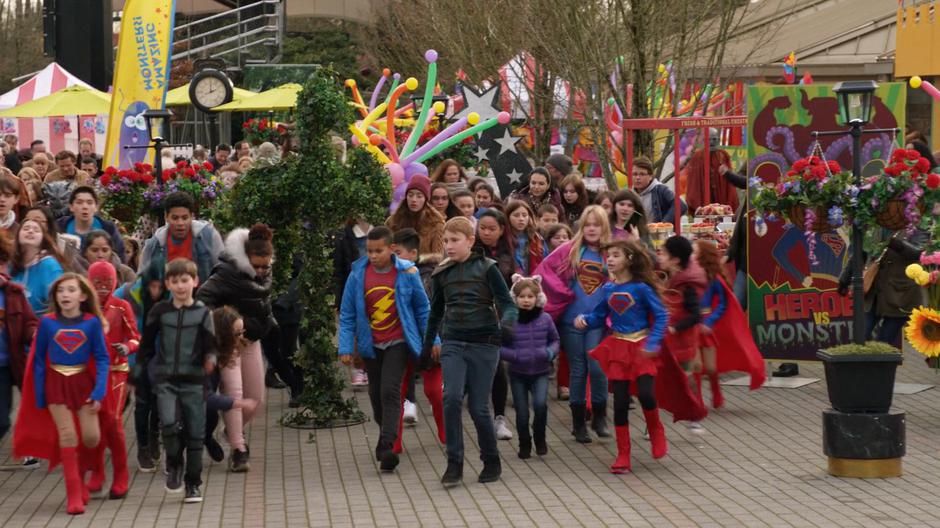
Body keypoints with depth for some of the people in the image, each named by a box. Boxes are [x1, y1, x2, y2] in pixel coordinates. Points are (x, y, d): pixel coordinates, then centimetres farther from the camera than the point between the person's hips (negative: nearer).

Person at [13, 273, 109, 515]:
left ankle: (78, 474, 27)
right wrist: (39, 397, 1)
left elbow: (102, 358, -2)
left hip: (83, 382, 1)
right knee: (67, 437, -6)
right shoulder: (47, 322, -5)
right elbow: (39, 360, 3)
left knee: (91, 438, -4)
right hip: (55, 383, -1)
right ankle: (74, 495, 1)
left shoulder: (92, 322, -6)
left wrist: (99, 392, -11)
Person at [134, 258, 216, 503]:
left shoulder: (202, 313, 0)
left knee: (195, 434, 3)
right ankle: (174, 465, 6)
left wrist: (210, 359, -26)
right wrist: (135, 375, 12)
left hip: (193, 380, 0)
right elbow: (147, 345, 11)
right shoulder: (159, 311, 4)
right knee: (169, 423, -20)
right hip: (165, 379, 0)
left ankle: (193, 484, 16)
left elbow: (210, 345, -3)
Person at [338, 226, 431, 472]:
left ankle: (387, 446, -20)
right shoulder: (358, 274, -5)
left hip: (398, 343, -3)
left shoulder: (407, 273, -8)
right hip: (371, 345, 3)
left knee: (390, 391, -16)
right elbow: (347, 314, 1)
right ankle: (388, 436, 36)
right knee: (376, 394, 14)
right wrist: (346, 348, -4)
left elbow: (422, 309, 3)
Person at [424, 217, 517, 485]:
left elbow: (507, 303, -5)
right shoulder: (442, 274, 9)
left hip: (484, 344, -3)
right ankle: (454, 463, -9)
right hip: (453, 344, 3)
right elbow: (436, 312, 22)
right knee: (452, 398, -17)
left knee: (478, 407, -2)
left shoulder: (486, 268, -2)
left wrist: (506, 324, -26)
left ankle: (492, 461, 19)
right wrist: (427, 347, 25)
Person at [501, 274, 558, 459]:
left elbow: (554, 340, 10)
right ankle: (524, 444, 28)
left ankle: (539, 437, 4)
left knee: (540, 404, -21)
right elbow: (499, 347, -5)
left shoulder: (545, 319, -3)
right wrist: (515, 356, -21)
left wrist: (550, 352, -10)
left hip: (540, 372, 0)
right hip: (518, 374, 0)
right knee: (522, 412, 5)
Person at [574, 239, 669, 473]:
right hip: (618, 347, 4)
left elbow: (661, 316, -9)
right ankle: (623, 455, 11)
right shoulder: (608, 289, 4)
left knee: (646, 394, -18)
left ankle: (656, 431, 14)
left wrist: (652, 343, -19)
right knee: (620, 402, 3)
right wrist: (585, 320, -8)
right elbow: (599, 316, 12)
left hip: (641, 346, -4)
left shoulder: (641, 287, -10)